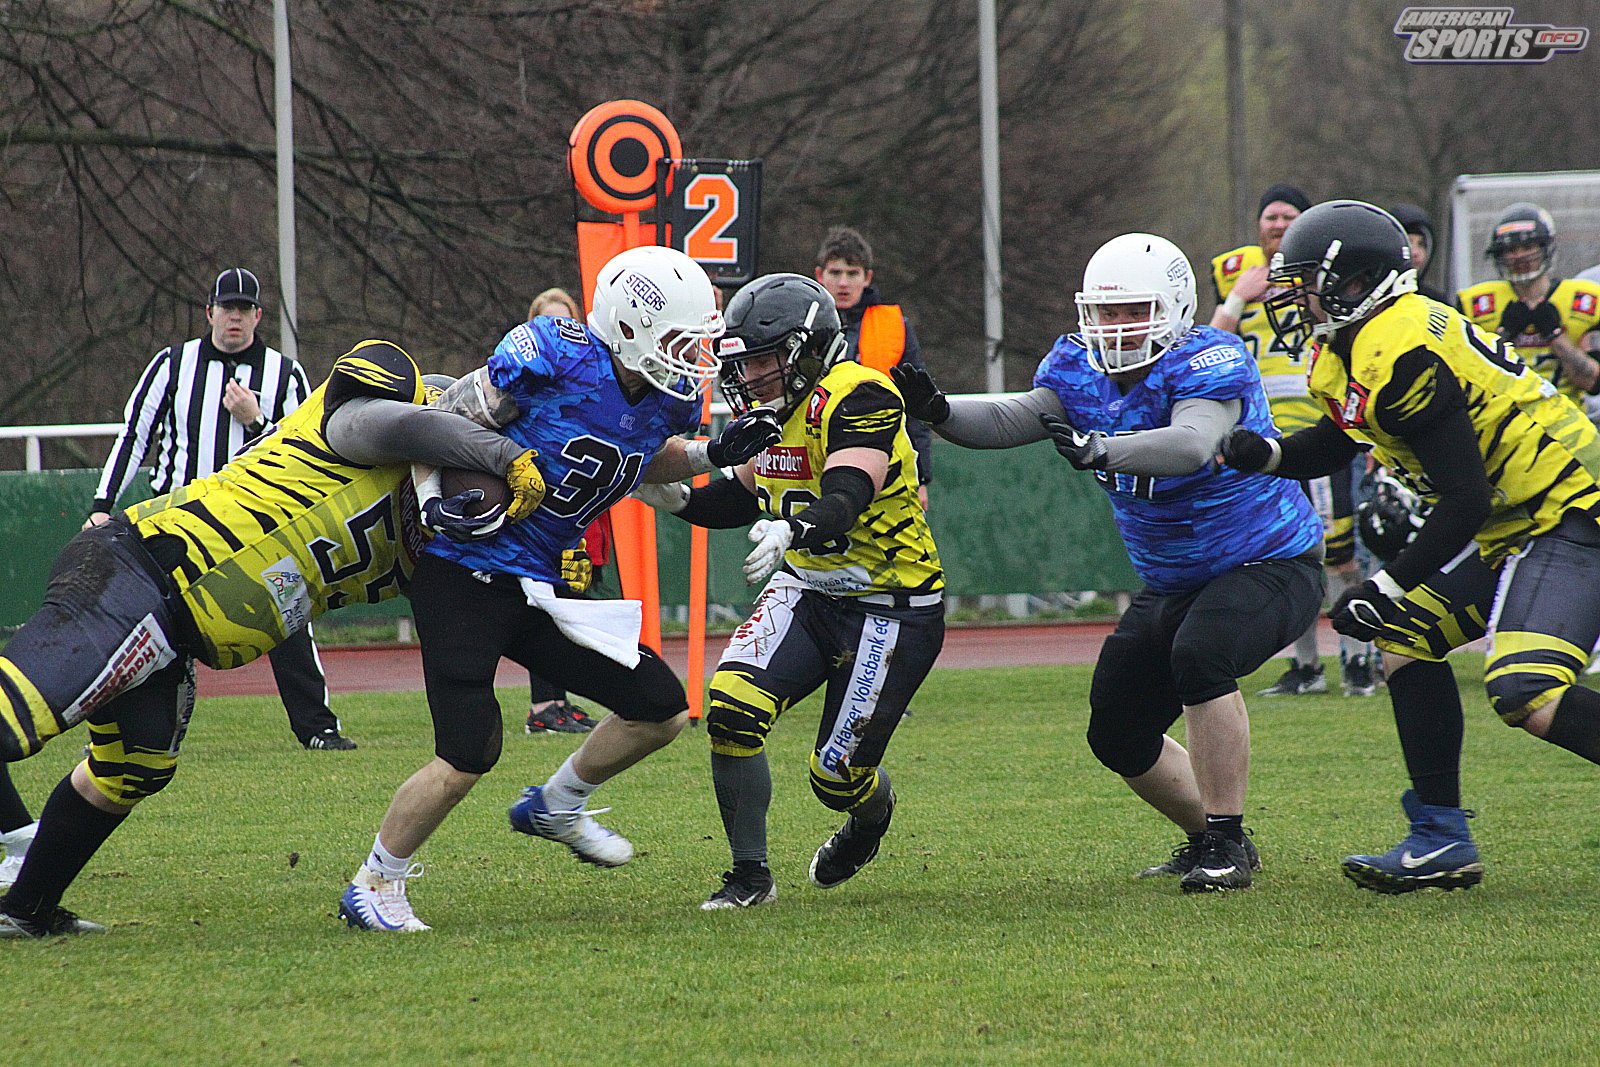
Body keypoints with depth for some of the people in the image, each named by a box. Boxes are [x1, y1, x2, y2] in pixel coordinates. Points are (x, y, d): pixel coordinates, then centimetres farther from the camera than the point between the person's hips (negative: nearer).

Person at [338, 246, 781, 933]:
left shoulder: (672, 398, 1)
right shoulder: (552, 355, -20)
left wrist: (714, 455, 9)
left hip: (542, 587, 7)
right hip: (466, 574, -7)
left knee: (661, 710, 5)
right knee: (467, 757, -12)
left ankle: (556, 807, 29)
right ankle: (374, 885, 8)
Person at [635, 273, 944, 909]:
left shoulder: (858, 399, -24)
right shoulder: (771, 408, 2)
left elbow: (846, 497, -39)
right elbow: (749, 495, 18)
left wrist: (792, 530, -60)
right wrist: (682, 502, -1)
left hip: (889, 611, -7)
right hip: (806, 589, 7)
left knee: (839, 777, -2)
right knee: (733, 707, -19)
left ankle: (872, 816, 38)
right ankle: (750, 875, -5)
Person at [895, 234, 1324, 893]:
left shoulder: (1210, 362, -24)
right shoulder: (1081, 368, -2)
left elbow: (1192, 443, -43)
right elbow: (1014, 419, -17)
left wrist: (1100, 450, -57)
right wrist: (938, 412, -36)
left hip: (1270, 566, -8)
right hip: (1173, 583, 8)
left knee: (1200, 654, -35)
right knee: (1118, 735, 8)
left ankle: (1228, 844, -25)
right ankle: (1208, 838, 31)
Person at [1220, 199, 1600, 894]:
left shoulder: (1401, 355, -22)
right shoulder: (1350, 351, 9)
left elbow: (1465, 501, -23)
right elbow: (1336, 445, 27)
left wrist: (1388, 589, -18)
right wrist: (1263, 455, 7)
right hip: (1510, 527, 11)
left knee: (1528, 696, -24)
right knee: (1406, 639, 11)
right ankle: (1440, 841, 13)